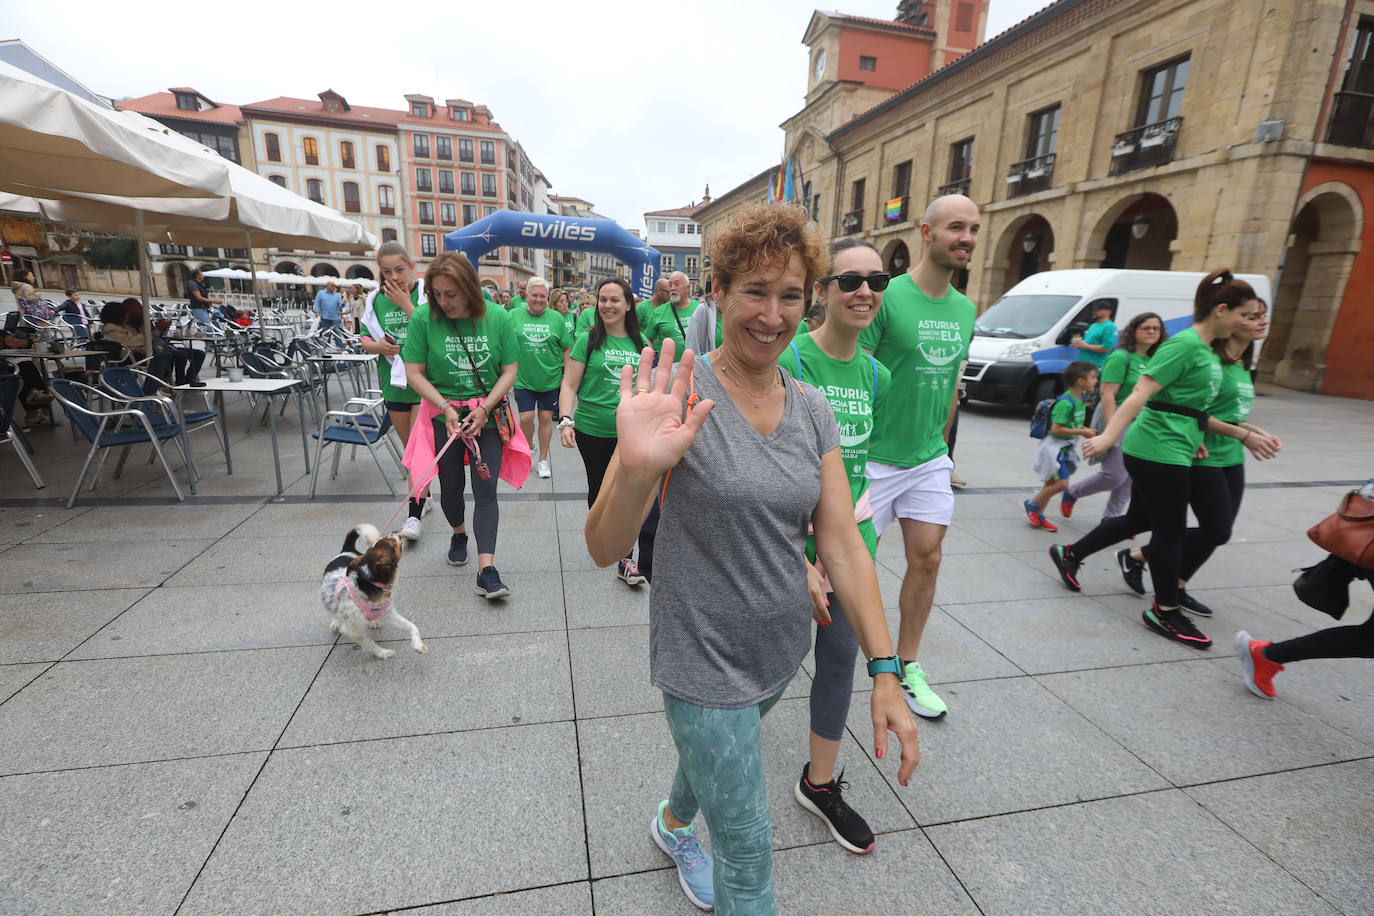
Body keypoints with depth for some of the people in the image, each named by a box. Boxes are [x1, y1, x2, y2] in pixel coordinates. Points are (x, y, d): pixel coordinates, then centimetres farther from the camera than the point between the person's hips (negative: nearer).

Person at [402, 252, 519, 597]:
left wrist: (484, 408, -13)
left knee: (486, 490, -6)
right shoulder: (424, 317, -7)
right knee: (451, 485, 12)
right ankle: (459, 534, 44)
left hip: (488, 412, 0)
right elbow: (414, 373, -4)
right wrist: (446, 407, -15)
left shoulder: (496, 318, -6)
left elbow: (509, 370, -3)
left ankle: (486, 571, -6)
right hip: (442, 414, 1)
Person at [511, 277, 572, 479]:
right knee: (526, 418, -4)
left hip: (550, 379, 1)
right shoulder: (514, 315, 1)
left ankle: (543, 460, 21)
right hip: (523, 379, 0)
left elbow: (567, 348, 6)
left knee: (546, 418, 6)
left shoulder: (556, 318, 1)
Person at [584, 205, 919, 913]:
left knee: (714, 751, 32)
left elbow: (842, 543, -2)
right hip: (704, 660, -5)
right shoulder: (680, 393, -19)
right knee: (749, 854, 9)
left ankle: (673, 823, 65)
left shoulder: (813, 410, -4)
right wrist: (636, 469, -41)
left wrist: (885, 671, -6)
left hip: (781, 648, 5)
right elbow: (604, 550, -21)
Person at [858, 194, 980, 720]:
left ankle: (907, 668, 27)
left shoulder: (965, 310, 9)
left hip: (929, 460, 7)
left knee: (927, 561, 9)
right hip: (876, 457, -6)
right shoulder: (887, 298, -12)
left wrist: (939, 442, 17)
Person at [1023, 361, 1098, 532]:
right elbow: (1056, 429, -25)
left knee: (1052, 482, 12)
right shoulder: (1065, 402, -22)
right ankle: (1031, 505, 7)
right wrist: (1081, 432, -19)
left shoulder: (1080, 399, 7)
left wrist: (1085, 429, 3)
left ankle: (1038, 516, 20)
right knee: (1061, 483, -11)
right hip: (1054, 446, -9)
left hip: (1065, 447, 9)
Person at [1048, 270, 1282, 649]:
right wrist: (1109, 436, -31)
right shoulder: (1184, 344, -13)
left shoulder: (1208, 353, 16)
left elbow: (1192, 413, 19)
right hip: (1159, 451, -10)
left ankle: (1069, 554, 30)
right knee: (1170, 531, 1)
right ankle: (1165, 612, 15)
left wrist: (1244, 435, 19)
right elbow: (1141, 393, -23)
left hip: (1171, 452, 10)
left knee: (1139, 519, 18)